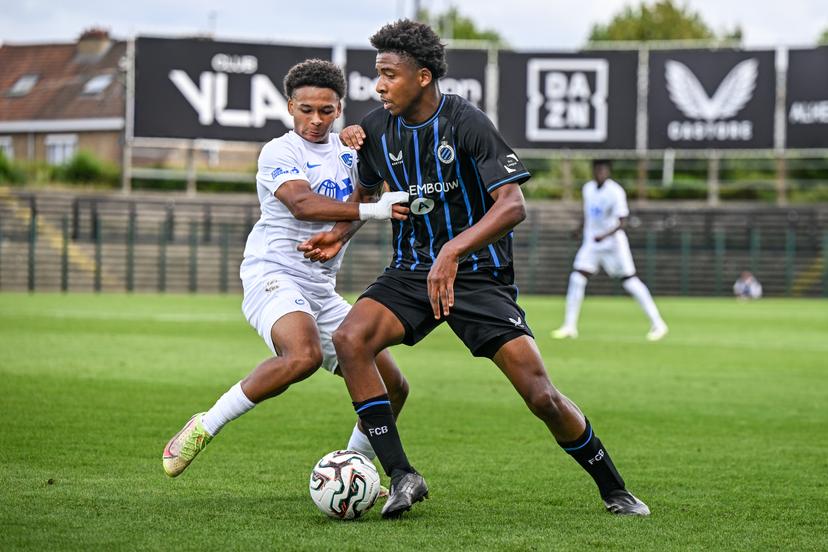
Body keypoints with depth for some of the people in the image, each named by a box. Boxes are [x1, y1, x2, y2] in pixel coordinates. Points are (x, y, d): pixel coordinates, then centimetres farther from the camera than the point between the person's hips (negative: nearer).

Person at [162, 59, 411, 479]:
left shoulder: (346, 151, 16)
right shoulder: (279, 152, -6)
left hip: (321, 288, 8)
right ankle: (205, 426, -23)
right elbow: (302, 203, -23)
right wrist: (371, 211, -33)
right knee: (304, 354, -37)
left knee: (392, 386, 3)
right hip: (273, 275, -8)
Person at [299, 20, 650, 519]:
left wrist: (453, 251, -37)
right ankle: (402, 476, -18)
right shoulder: (376, 129, -1)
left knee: (541, 395, -12)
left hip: (478, 273, -4)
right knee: (350, 339, -25)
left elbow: (513, 205, -25)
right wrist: (341, 233, 5)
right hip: (412, 270, 4)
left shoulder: (466, 123, -17)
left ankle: (614, 490, 13)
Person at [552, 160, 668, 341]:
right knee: (576, 279, -7)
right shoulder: (588, 188, 5)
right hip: (591, 242, 6)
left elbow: (622, 221, -23)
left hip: (613, 242, -6)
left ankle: (657, 324, 3)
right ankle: (569, 326, 0)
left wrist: (605, 235, -35)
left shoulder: (615, 192, -16)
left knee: (630, 282, -6)